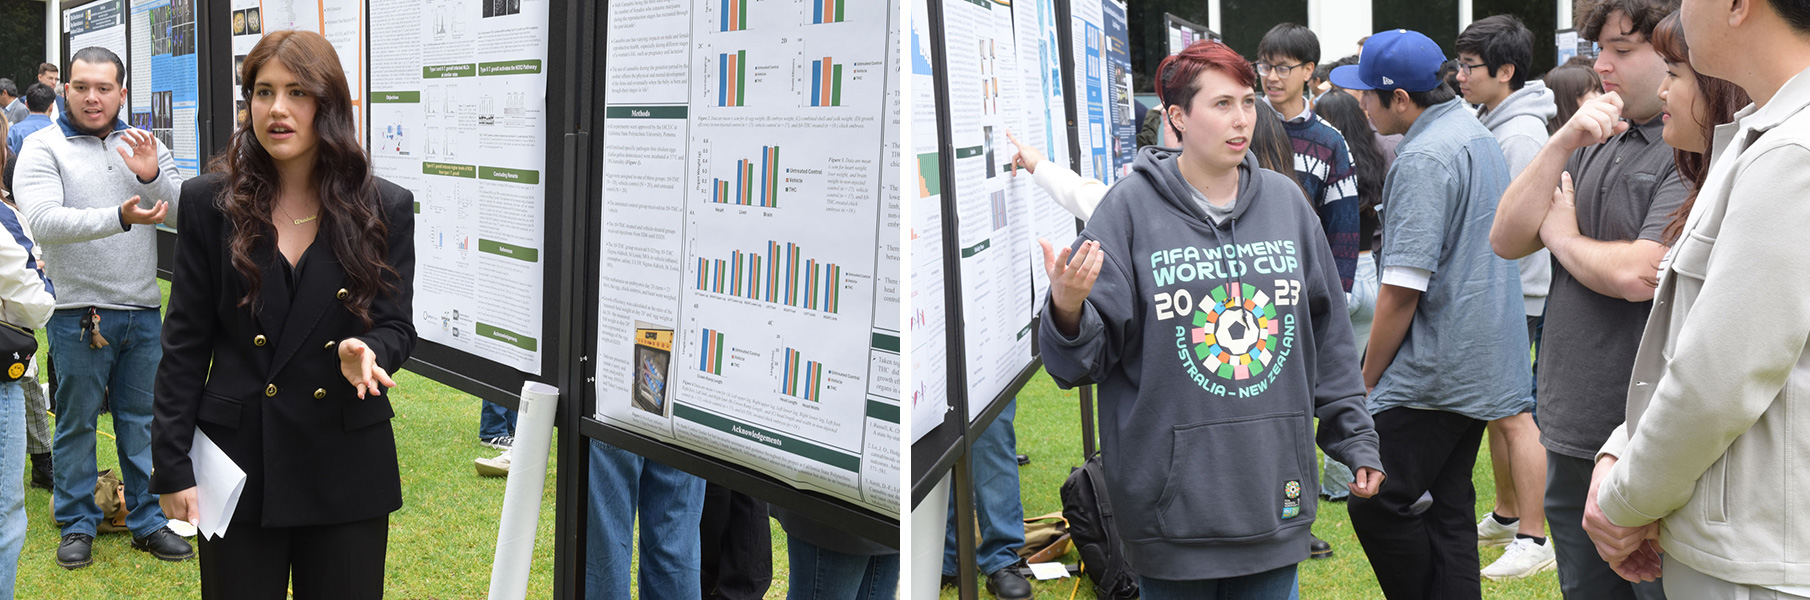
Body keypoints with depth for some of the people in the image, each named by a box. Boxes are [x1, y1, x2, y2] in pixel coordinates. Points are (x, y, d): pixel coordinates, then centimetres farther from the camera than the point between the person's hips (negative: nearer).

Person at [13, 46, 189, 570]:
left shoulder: (144, 146, 8)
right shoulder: (44, 148, -4)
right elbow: (44, 221, -19)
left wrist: (152, 176, -19)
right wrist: (120, 218, -31)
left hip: (143, 310, 3)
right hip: (78, 314, -3)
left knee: (143, 420, 12)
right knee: (76, 422, 7)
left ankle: (148, 520, 23)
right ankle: (77, 524, 20)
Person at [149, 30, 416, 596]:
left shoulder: (386, 208, 0)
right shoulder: (210, 201, 0)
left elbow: (397, 327, 2)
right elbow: (185, 342, 1)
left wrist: (364, 351, -22)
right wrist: (172, 465, -2)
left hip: (349, 466, 0)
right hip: (241, 459, 0)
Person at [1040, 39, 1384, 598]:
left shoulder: (1285, 201, 7)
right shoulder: (1131, 206, -6)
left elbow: (1328, 333, 14)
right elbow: (1084, 359, -7)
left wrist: (1353, 436, 13)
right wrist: (1067, 311, -28)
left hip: (1275, 488, 4)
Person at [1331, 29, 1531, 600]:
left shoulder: (1422, 159, -18)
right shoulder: (1478, 134, 13)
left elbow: (1402, 289, -21)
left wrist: (1368, 378, -9)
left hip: (1433, 375, -10)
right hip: (1482, 367, 10)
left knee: (1377, 504, -2)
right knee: (1450, 505, 14)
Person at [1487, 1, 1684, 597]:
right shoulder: (1595, 145, 12)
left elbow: (1638, 274, -22)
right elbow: (1505, 240, 5)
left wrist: (1559, 234, -2)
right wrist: (1561, 144, -7)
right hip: (1573, 435, 8)